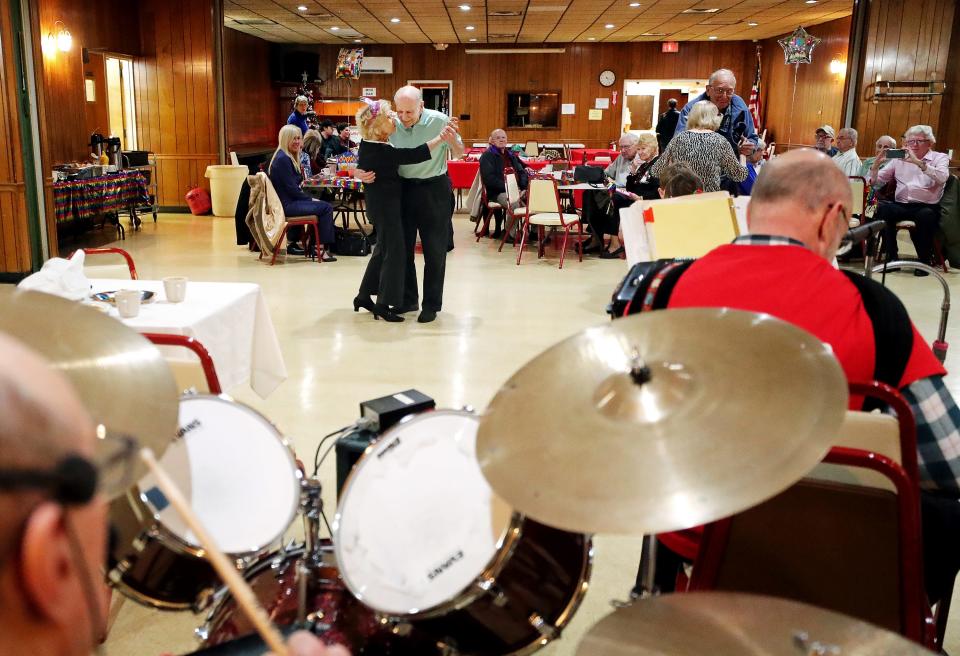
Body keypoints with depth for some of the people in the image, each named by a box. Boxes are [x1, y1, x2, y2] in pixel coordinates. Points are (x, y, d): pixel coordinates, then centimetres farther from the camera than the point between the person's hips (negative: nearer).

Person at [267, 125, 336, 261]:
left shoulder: (289, 157, 15)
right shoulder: (283, 159, -16)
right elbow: (291, 188, -19)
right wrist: (310, 199, -8)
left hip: (286, 202, 11)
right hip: (286, 205, -11)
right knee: (326, 208, -12)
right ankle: (324, 249, -9)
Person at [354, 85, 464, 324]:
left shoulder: (439, 121, -12)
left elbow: (458, 154, 0)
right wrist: (359, 172, -19)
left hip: (434, 190, -3)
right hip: (403, 188, 3)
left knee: (434, 250, 3)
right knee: (402, 247, 10)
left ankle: (431, 304, 14)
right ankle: (408, 299, 25)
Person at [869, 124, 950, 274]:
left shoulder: (940, 158, 11)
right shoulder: (899, 159, 20)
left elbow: (942, 178, -13)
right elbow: (874, 181, 17)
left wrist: (918, 162, -21)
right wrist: (877, 163, -3)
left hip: (927, 207, -3)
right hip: (901, 205, 3)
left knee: (925, 215, -37)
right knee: (882, 208, -30)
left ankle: (924, 260, -15)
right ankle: (891, 256, -20)